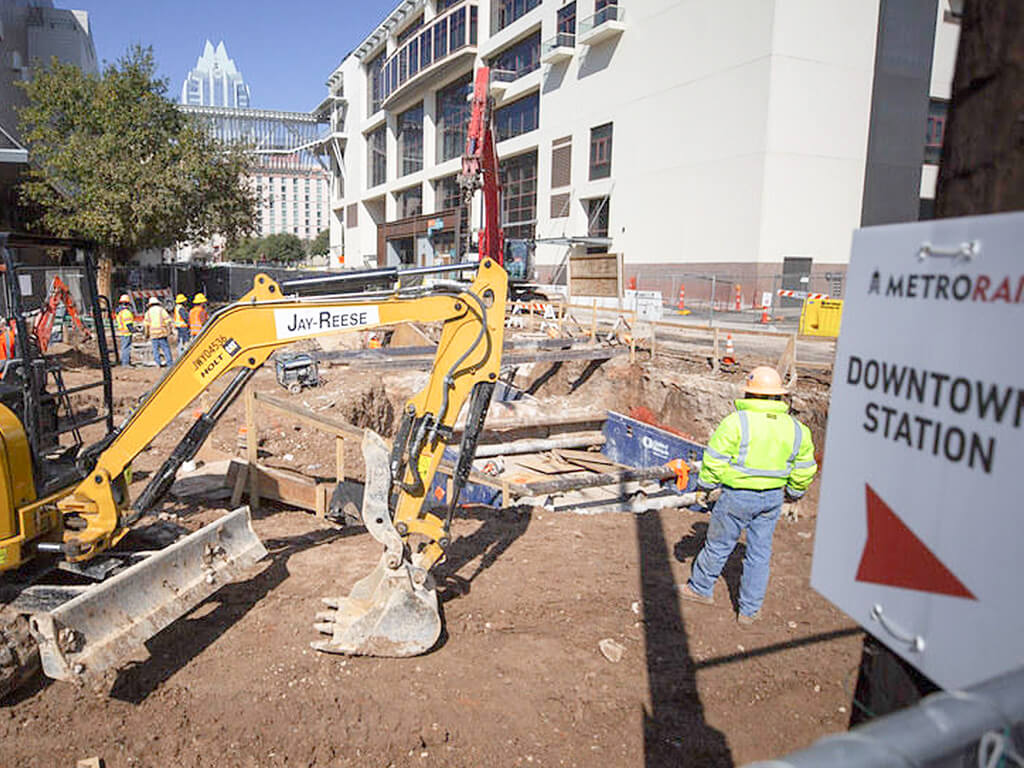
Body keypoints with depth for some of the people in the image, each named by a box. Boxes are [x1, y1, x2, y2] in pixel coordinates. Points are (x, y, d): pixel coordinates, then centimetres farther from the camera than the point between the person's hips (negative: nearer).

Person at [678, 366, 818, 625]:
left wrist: (704, 487, 1)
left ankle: (700, 588, 31)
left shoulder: (736, 422, -16)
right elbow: (805, 469, 9)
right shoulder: (795, 429, 0)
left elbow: (714, 460, -13)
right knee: (760, 552, 14)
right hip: (772, 498, 5)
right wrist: (794, 492, 25)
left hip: (738, 496, -4)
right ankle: (750, 610, 22)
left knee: (718, 545, 12)